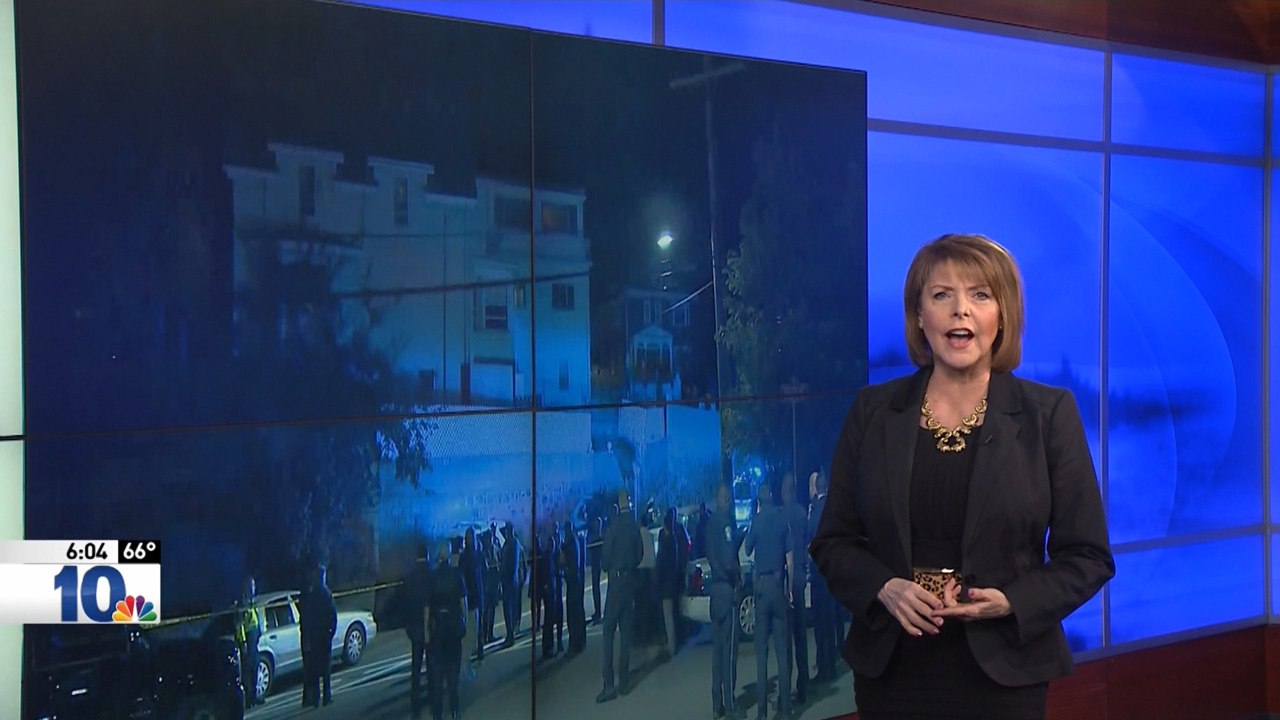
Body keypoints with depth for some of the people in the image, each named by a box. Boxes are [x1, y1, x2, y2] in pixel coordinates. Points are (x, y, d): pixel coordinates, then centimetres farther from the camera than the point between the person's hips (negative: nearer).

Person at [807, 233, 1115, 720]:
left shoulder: (1049, 413, -4)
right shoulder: (873, 410, 0)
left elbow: (1086, 555, -2)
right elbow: (833, 540, 4)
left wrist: (1012, 603, -17)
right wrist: (883, 588, -14)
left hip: (1001, 671, -1)